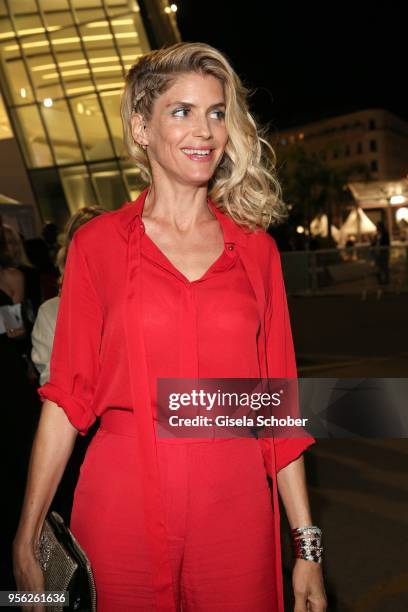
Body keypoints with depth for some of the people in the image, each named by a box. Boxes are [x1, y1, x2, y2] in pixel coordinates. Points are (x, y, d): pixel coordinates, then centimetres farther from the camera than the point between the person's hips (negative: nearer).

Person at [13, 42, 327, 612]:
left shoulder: (256, 248, 3)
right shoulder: (98, 243, -1)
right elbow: (66, 395, -1)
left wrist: (308, 544, 2)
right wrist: (26, 540, -3)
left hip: (237, 505, 2)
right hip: (123, 502, -1)